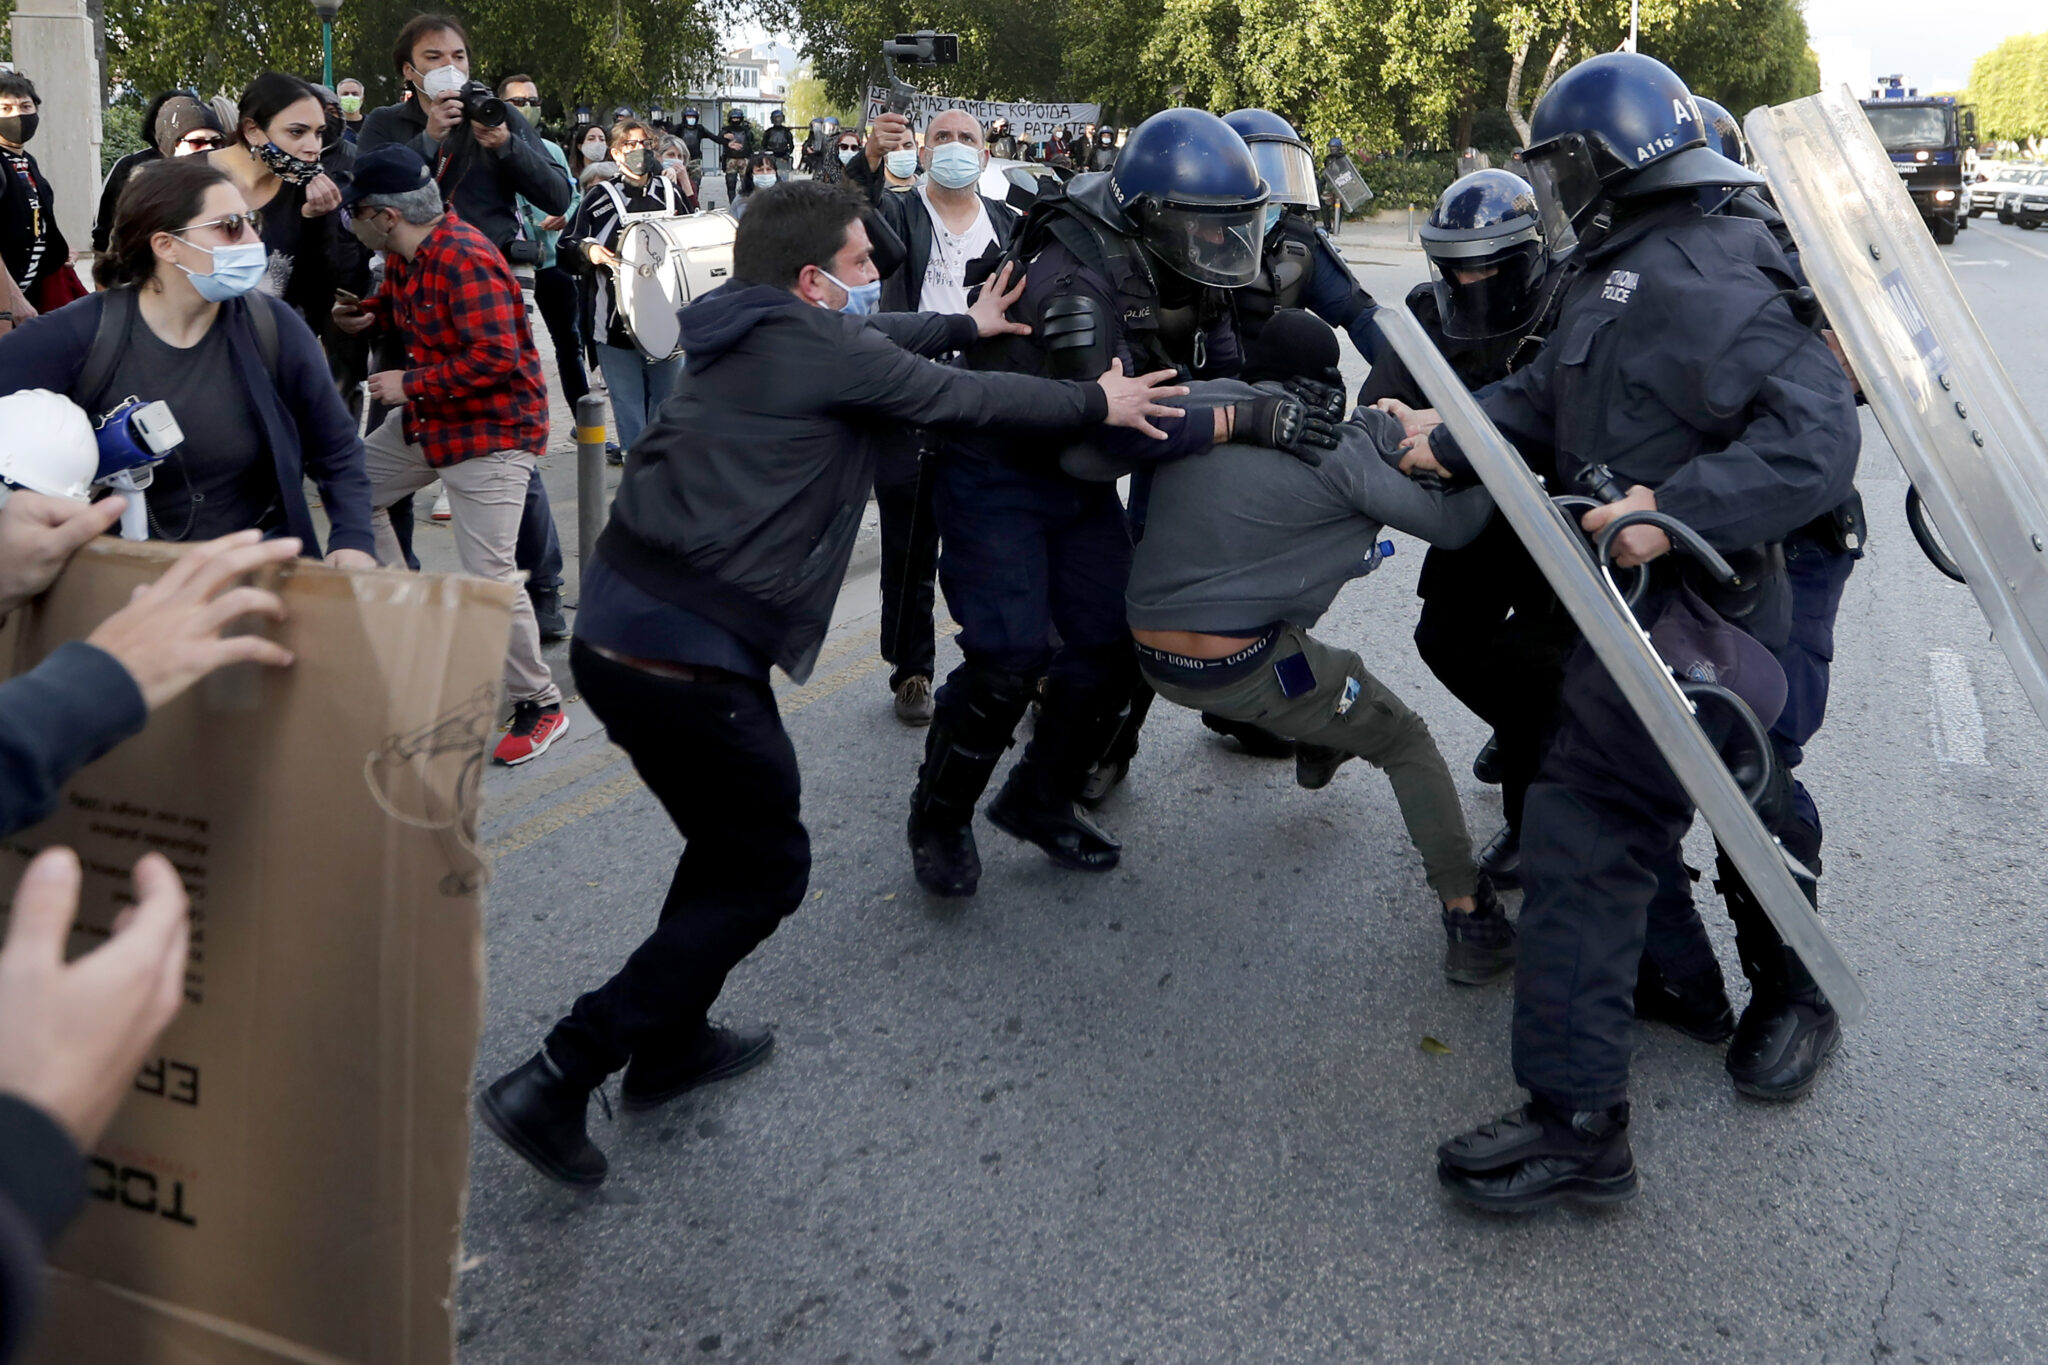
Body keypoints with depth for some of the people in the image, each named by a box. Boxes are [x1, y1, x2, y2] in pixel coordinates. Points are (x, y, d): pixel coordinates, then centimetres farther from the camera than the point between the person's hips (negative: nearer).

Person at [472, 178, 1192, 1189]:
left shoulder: (748, 331, 13)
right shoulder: (818, 346, -10)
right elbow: (963, 397, -1)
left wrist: (967, 325, 37)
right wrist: (1095, 403, 12)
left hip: (616, 624, 9)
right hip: (685, 661, -9)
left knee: (733, 831, 25)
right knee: (764, 870, 5)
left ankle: (670, 1041, 35)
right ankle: (554, 1082, 3)